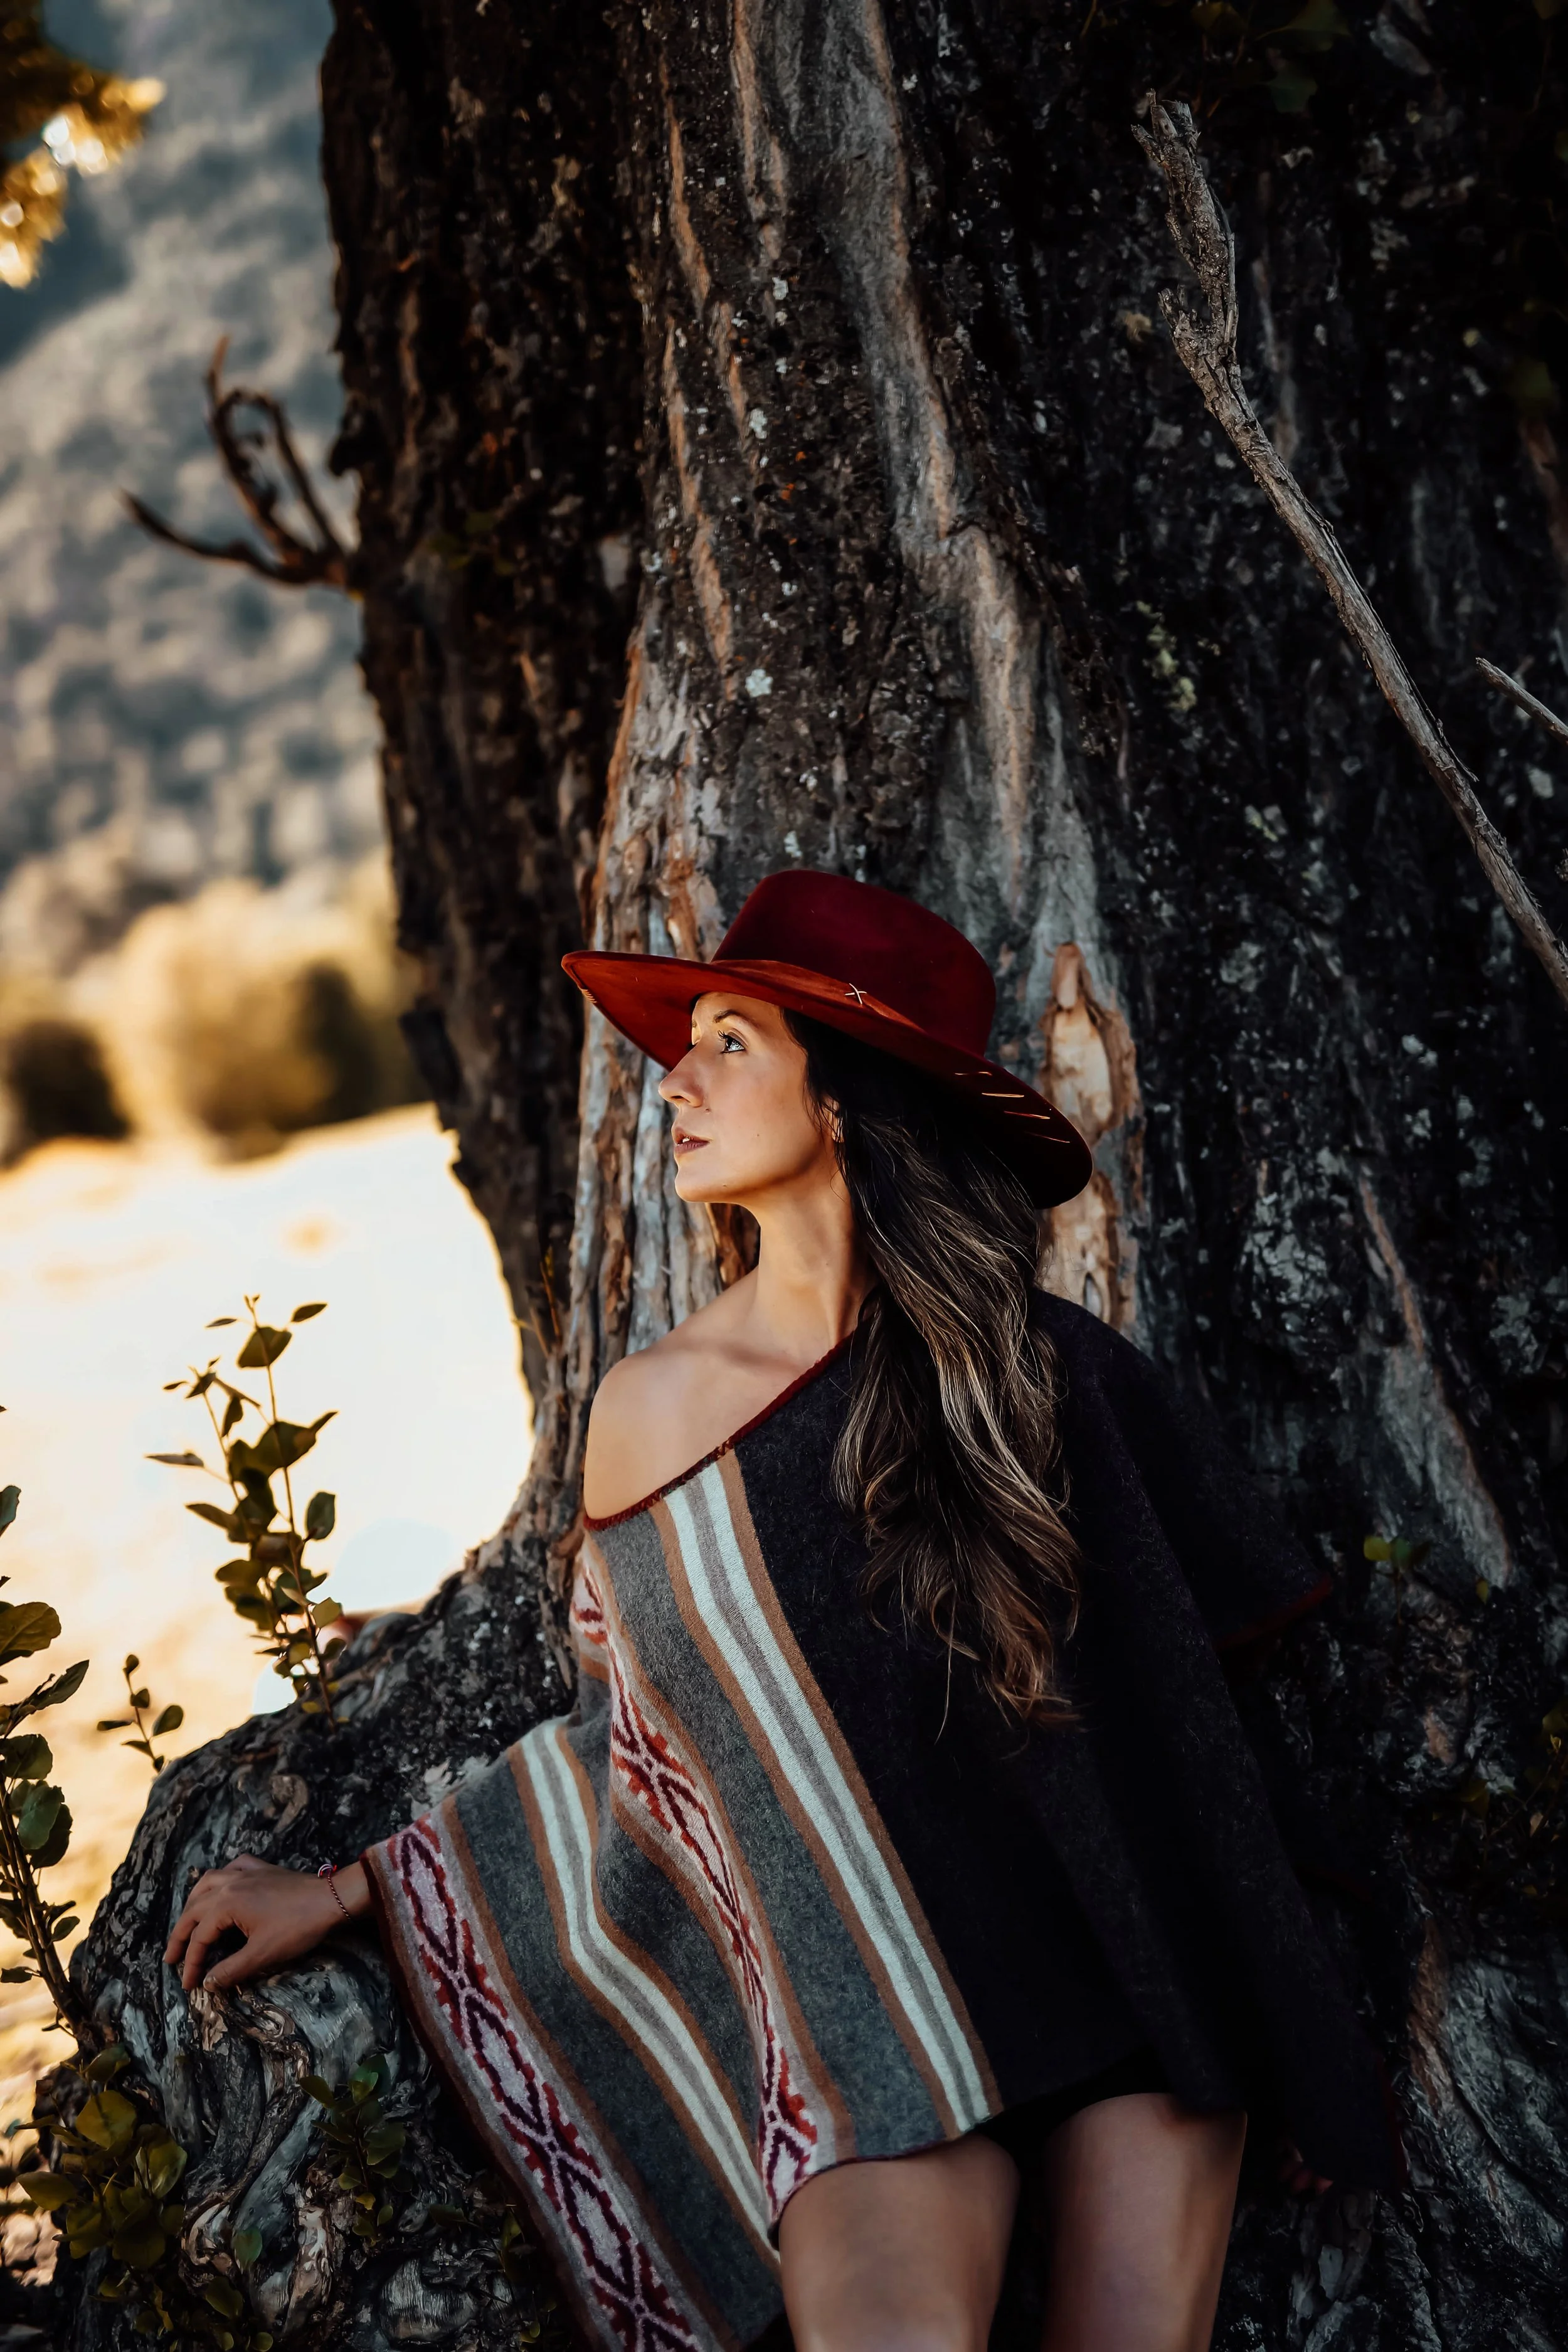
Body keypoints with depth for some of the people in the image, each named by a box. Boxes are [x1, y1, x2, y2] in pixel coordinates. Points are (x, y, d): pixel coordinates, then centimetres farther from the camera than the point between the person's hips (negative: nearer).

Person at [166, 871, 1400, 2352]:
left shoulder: (1038, 1366, 2)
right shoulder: (655, 1405, 3)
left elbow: (1244, 1606, 14)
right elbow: (624, 1733, 15)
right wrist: (351, 1892, 17)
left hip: (1129, 1965, 1)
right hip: (861, 2003, -1)